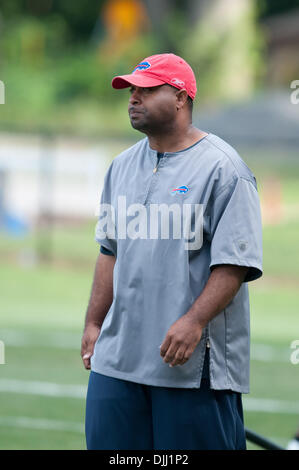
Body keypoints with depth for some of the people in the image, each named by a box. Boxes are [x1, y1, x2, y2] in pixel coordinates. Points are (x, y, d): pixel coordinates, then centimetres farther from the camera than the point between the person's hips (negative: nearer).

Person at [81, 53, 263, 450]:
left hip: (196, 363, -7)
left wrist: (193, 322, -22)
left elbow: (234, 263, -13)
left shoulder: (222, 168, -7)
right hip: (118, 356, 7)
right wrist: (93, 324, 16)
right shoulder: (123, 166, 16)